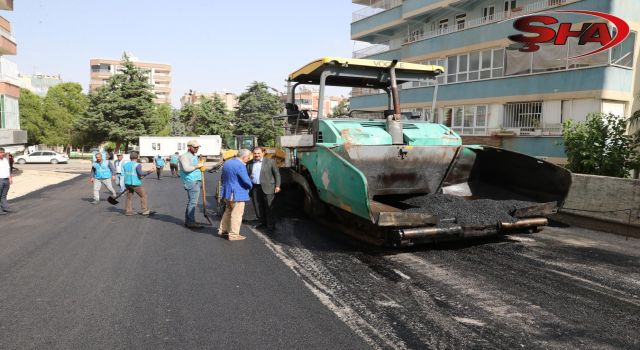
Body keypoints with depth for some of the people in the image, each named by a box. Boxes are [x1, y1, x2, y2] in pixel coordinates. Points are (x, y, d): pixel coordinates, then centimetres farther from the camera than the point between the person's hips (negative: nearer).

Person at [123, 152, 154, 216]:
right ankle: (145, 211, 1)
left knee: (129, 197, 13)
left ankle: (129, 211, 14)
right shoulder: (137, 165, -11)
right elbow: (140, 173, -23)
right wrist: (148, 172, -13)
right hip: (135, 184, -6)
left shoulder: (125, 164, 10)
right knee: (143, 196, 2)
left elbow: (126, 174, 15)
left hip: (127, 183, 7)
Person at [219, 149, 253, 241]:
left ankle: (222, 230, 30)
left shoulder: (227, 163, 8)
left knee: (228, 211, 22)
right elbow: (246, 180, -23)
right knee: (236, 214, 1)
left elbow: (223, 177, 18)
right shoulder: (240, 165, -21)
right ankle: (233, 234, 6)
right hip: (237, 194, -9)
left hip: (227, 192, 9)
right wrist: (250, 186, -3)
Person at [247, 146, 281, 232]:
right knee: (257, 207, 8)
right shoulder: (250, 163, 11)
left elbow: (277, 174, 2)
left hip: (267, 188, -4)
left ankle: (271, 225, 8)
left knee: (269, 207, -2)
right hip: (254, 188, 4)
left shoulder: (270, 162, 1)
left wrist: (277, 186, -4)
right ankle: (263, 223, 24)